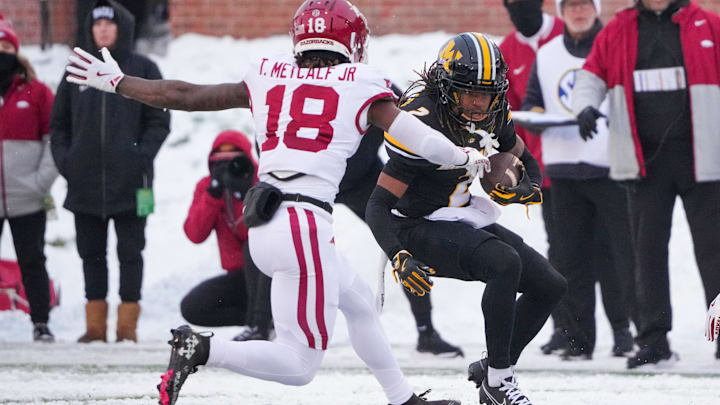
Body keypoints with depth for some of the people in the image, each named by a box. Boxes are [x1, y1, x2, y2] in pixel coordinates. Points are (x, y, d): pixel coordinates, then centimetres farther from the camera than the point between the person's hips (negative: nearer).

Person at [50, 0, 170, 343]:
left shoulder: (143, 70, 2)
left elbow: (159, 121, 1)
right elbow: (59, 122, 15)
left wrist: (141, 158, -11)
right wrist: (64, 160, 1)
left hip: (129, 183, -3)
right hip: (85, 182, 3)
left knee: (130, 252, 0)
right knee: (91, 253, 7)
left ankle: (127, 323, 5)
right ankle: (95, 324, 14)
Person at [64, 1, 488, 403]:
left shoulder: (268, 77, 13)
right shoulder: (358, 84, 1)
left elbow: (183, 95, 14)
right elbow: (408, 132, -5)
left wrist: (115, 81, 26)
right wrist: (464, 157, 11)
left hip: (264, 226, 7)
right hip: (304, 224, -7)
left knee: (360, 302, 27)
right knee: (299, 366, -5)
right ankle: (201, 350, -22)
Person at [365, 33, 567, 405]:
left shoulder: (493, 113, -5)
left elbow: (524, 162, 14)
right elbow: (380, 206, -27)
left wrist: (520, 188, -11)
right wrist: (399, 258, -43)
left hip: (464, 220, 9)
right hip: (419, 228, -9)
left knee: (550, 286, 4)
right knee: (505, 262, -32)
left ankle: (492, 370, 17)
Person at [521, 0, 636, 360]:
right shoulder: (546, 56, 15)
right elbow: (532, 101, 20)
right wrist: (532, 114, -3)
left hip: (610, 168, -4)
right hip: (563, 169, 4)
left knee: (618, 250, -8)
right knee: (571, 257, 2)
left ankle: (622, 327, 2)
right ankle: (579, 337, 6)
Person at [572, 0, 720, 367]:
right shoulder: (617, 32, 7)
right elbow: (591, 75, 11)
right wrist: (585, 105, -11)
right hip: (645, 157, 2)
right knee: (648, 247, 3)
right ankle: (654, 340, 8)